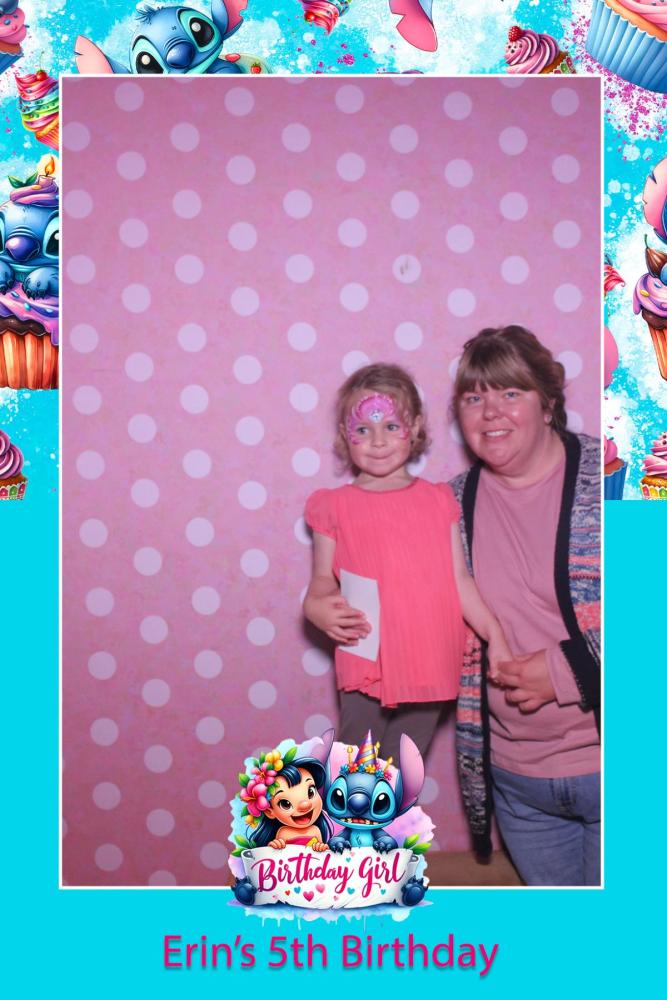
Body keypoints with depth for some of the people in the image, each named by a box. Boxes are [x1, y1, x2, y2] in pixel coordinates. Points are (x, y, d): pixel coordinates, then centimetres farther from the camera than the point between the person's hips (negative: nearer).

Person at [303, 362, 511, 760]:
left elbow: (459, 578, 4)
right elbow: (324, 577, 2)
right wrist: (317, 606, -19)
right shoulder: (335, 506, -1)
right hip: (367, 666, -2)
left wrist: (494, 635, -3)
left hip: (430, 666, 2)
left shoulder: (439, 500, 5)